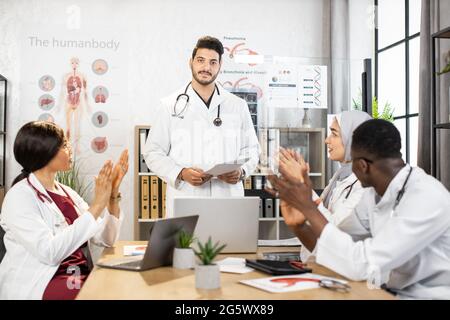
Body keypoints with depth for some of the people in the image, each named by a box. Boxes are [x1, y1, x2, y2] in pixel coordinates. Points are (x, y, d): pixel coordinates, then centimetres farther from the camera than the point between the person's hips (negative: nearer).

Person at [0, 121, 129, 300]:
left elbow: (105, 239, 7)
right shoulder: (19, 197, -8)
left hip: (81, 278, 7)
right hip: (40, 286, -7)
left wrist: (113, 195, -6)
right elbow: (50, 252, -22)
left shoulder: (67, 193, 13)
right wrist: (97, 206, -21)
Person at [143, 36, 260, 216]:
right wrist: (181, 173, -13)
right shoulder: (170, 105, 3)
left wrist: (241, 172, -7)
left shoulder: (238, 106, 9)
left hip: (228, 199, 2)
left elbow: (251, 149, 13)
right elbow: (153, 153, 3)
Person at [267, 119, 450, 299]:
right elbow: (339, 247, 6)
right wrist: (298, 225, -12)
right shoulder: (374, 193, -1)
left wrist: (308, 208, -23)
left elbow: (362, 266, -27)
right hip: (390, 293, 6)